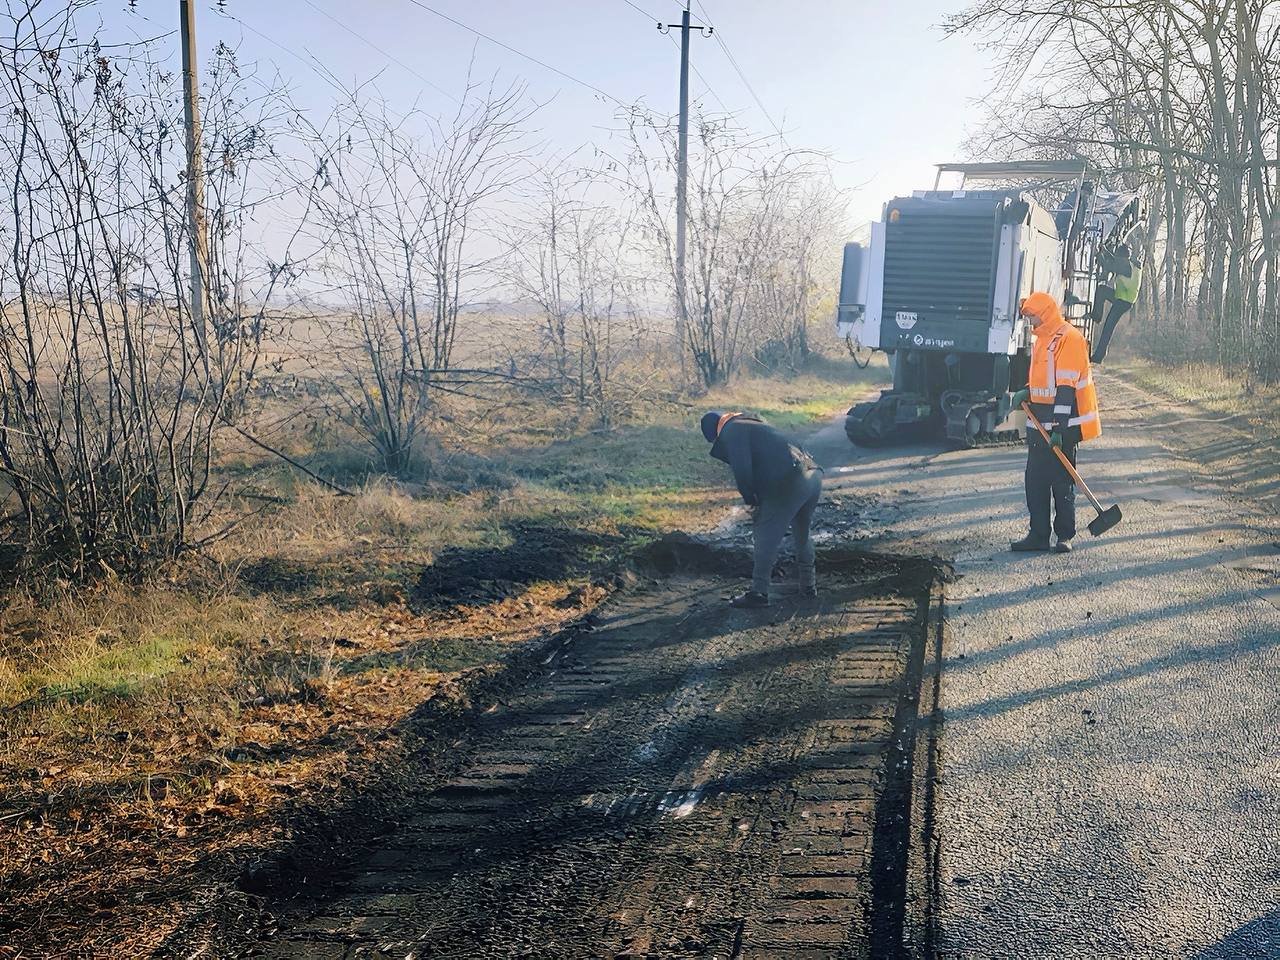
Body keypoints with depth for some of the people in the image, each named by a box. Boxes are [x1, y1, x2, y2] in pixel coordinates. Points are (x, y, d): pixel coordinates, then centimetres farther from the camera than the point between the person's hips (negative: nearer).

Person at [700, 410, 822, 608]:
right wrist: (761, 498, 24)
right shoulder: (751, 424, 31)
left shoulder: (732, 431, 2)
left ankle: (758, 593, 3)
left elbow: (742, 470, -11)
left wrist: (750, 499, 3)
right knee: (803, 534, 25)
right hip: (814, 475, 9)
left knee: (767, 537, 1)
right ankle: (808, 584, 33)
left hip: (790, 482, -9)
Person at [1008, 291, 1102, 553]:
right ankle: (1038, 534, 13)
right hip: (1039, 423, 9)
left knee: (1061, 481, -1)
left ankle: (1065, 536, 8)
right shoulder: (1041, 339, 16)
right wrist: (1027, 393, 7)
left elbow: (1066, 387, -19)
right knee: (1034, 480, 7)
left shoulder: (1069, 338, -14)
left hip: (1062, 423, -9)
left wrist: (1058, 428, -23)